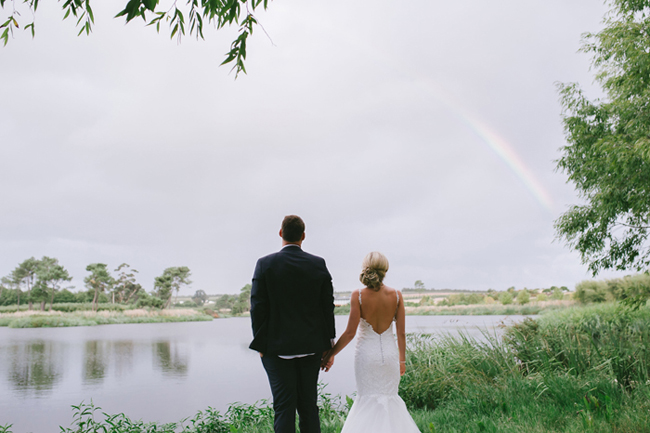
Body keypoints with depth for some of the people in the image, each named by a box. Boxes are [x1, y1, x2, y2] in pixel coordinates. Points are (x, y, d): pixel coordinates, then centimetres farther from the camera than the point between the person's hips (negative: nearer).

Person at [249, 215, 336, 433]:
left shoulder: (265, 264, -7)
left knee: (284, 408, 2)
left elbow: (257, 307, -7)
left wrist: (260, 344, 2)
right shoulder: (318, 264, -1)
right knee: (309, 406, 12)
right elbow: (328, 306, 2)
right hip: (311, 347, 3)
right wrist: (328, 344, 8)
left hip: (277, 347, -2)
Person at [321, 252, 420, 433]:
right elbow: (401, 333, -1)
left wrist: (330, 355, -1)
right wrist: (402, 359, 12)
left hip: (366, 353, -2)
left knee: (368, 400, 12)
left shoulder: (358, 296, -12)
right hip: (390, 353, 2)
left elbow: (350, 332, -11)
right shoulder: (396, 295, -5)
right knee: (390, 398, 17)